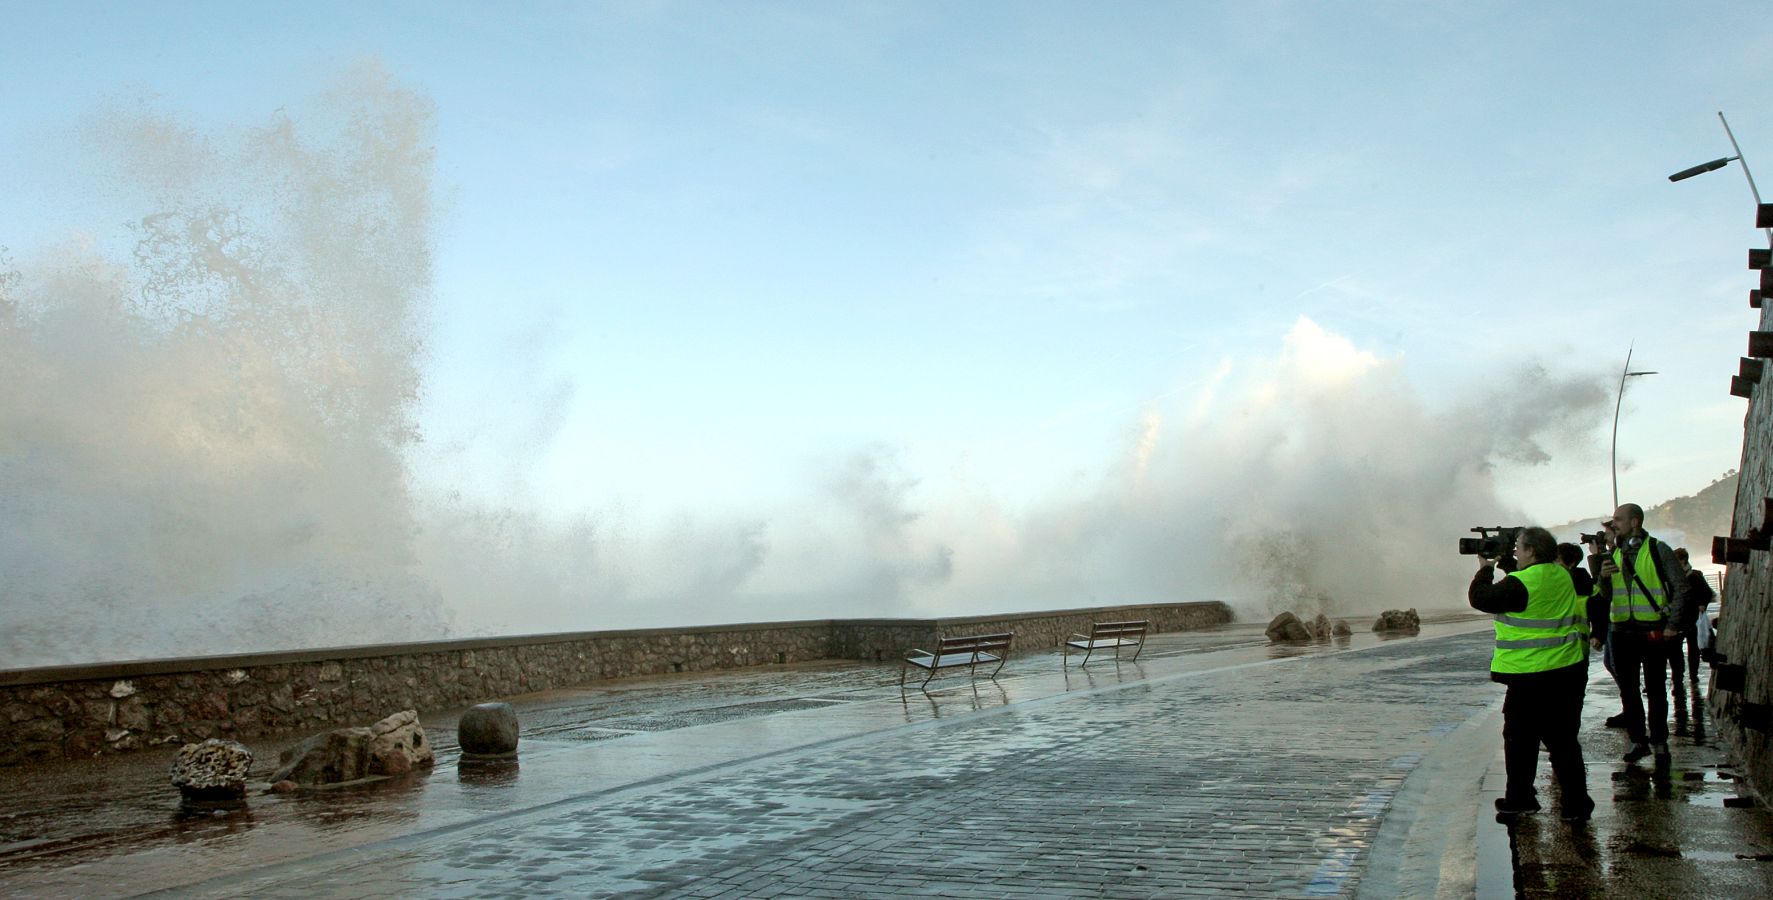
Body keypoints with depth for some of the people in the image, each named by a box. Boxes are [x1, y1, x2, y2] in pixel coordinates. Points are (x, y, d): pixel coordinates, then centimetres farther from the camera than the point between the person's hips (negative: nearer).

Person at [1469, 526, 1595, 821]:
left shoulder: (1520, 584, -18)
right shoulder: (1563, 575, 7)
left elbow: (1479, 598, -11)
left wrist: (1485, 569, 4)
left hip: (1532, 677, -7)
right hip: (1570, 671, 7)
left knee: (1520, 737, 8)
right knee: (1564, 738, 12)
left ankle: (1519, 799, 18)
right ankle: (1576, 803, 14)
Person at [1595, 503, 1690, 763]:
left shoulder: (1658, 550, -5)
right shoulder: (1614, 554, 11)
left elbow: (1680, 587, -4)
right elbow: (1607, 596, 12)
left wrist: (1673, 623, -10)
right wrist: (1604, 577, -8)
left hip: (1653, 631, -5)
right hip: (1622, 631, 5)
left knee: (1656, 689, 4)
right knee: (1628, 690, 8)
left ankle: (1659, 741, 15)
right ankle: (1638, 740, 18)